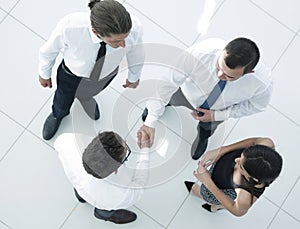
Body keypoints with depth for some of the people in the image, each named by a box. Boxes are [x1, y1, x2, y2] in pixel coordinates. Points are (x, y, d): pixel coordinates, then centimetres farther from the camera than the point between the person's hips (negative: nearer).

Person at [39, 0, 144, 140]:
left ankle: (86, 99, 73)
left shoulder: (134, 27, -39)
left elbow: (135, 53, -14)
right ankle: (58, 114, 68)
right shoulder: (69, 27, -44)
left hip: (106, 73, 1)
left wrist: (134, 77, 6)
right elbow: (49, 50, -20)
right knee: (64, 98, 32)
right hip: (72, 73, -1)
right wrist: (44, 74, 0)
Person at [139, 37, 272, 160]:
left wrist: (216, 115, -21)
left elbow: (257, 104, -18)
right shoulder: (199, 53, -48)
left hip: (218, 109, 1)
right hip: (189, 93, 0)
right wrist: (150, 122, -36)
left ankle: (204, 135, 72)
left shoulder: (262, 83, -42)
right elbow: (170, 81, -36)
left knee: (207, 128, 34)